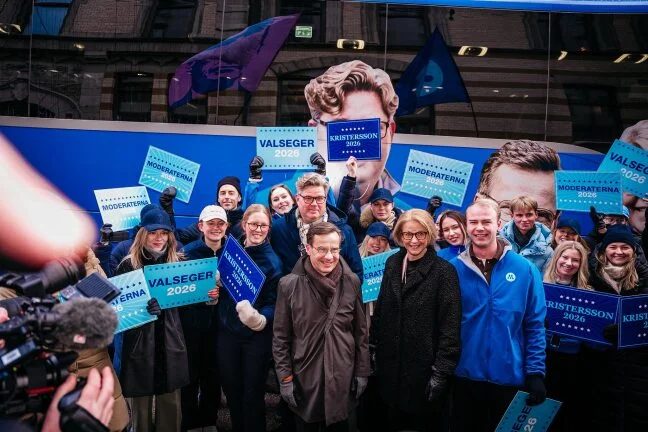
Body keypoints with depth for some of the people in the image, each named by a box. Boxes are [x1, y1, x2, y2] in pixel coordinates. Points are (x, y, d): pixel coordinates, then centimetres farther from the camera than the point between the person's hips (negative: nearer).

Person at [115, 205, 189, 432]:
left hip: (170, 341, 2)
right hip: (139, 342, -1)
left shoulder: (178, 262, 4)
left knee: (171, 401, 9)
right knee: (141, 401, 8)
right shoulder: (129, 264, -3)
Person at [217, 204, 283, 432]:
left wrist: (260, 319, -31)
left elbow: (273, 303, -12)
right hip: (227, 331, 4)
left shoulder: (273, 261, -11)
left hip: (257, 335, -4)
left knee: (252, 393, 8)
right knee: (231, 389, 17)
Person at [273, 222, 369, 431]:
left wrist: (362, 372, 4)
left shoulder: (351, 282, -5)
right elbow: (280, 337, -5)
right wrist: (285, 378, -5)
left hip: (342, 377, 2)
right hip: (304, 378, -1)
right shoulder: (289, 284, -11)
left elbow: (361, 331, 3)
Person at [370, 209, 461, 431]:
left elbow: (451, 326, -15)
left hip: (424, 366, -5)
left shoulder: (444, 270, -13)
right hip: (391, 363, 5)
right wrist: (374, 346, 10)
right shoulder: (392, 264, 4)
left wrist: (441, 371, -16)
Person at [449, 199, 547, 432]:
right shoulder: (453, 269, -5)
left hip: (510, 376, 0)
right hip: (465, 375, 1)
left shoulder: (525, 269, -5)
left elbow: (535, 325, -2)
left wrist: (536, 372, -7)